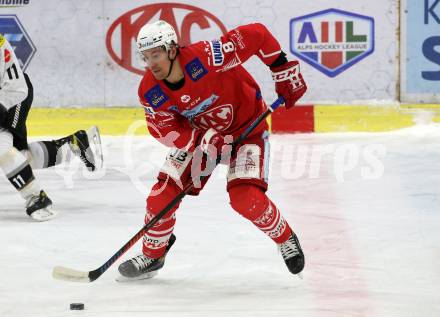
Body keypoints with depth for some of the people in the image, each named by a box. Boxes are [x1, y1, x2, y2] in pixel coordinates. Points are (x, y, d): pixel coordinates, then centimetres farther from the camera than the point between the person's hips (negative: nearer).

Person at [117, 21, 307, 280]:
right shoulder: (150, 91, -19)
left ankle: (286, 240, 8)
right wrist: (201, 141, -30)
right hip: (197, 132, 5)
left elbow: (257, 35, -31)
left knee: (245, 198, -21)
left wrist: (284, 72, -23)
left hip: (246, 127, -5)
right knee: (165, 190, -5)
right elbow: (165, 129, -12)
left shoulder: (206, 57, -36)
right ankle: (152, 255, 19)